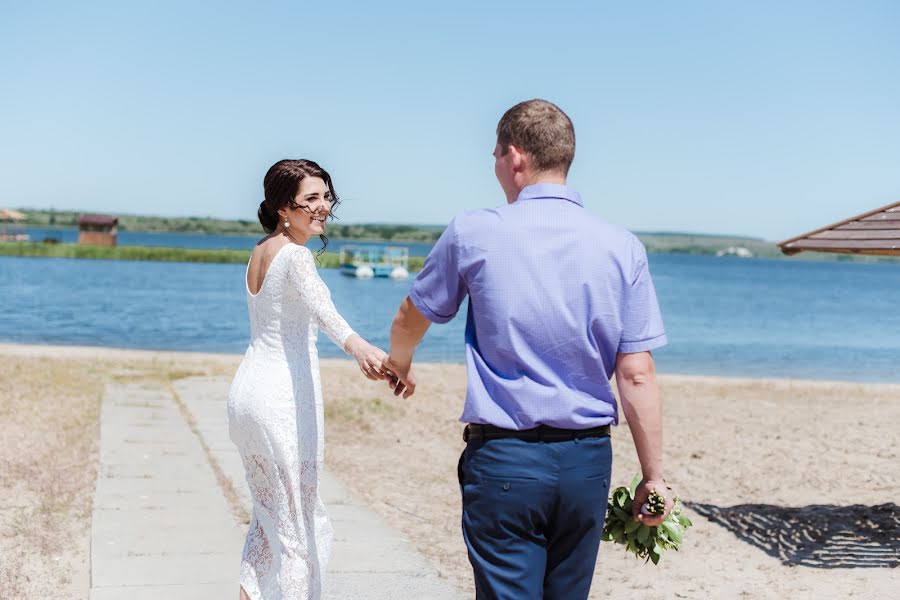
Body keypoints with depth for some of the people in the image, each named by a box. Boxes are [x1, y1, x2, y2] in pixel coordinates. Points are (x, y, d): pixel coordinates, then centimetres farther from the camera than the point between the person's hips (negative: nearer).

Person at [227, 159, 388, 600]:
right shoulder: (295, 256, -17)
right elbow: (322, 310, -39)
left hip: (247, 387, 9)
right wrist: (357, 346, -56)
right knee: (296, 525, 2)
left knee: (269, 513, 22)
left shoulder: (259, 251, 11)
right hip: (285, 398, -9)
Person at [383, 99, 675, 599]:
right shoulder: (623, 248, -1)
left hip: (503, 458, -3)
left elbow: (410, 318, 12)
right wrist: (653, 478, 3)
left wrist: (399, 363, 34)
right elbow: (637, 375, -4)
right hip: (588, 461, 3)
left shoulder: (473, 233, -5)